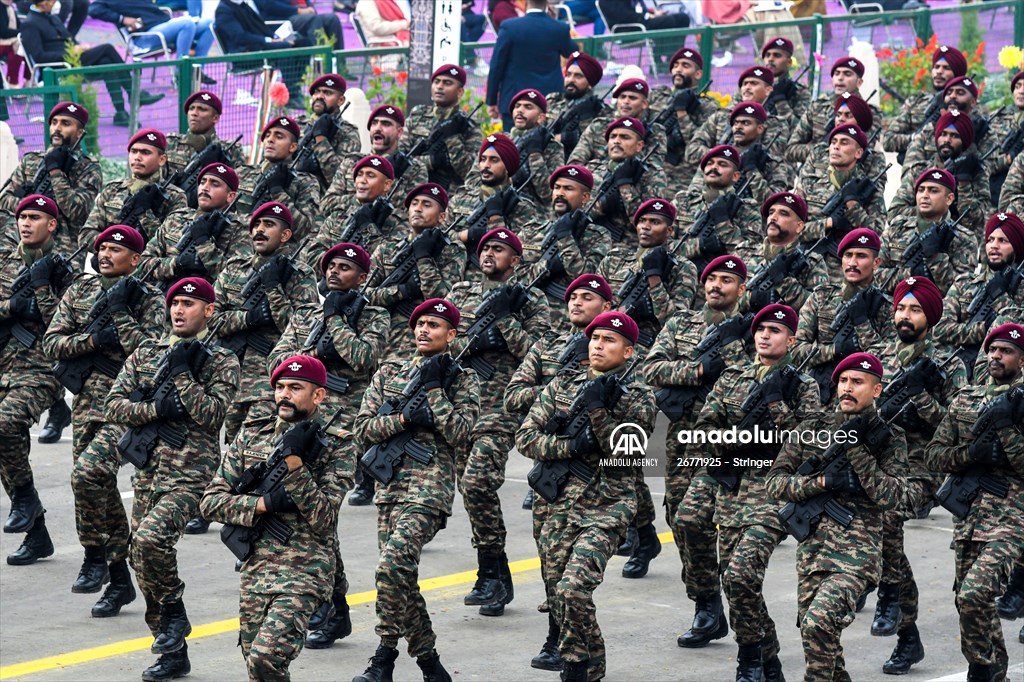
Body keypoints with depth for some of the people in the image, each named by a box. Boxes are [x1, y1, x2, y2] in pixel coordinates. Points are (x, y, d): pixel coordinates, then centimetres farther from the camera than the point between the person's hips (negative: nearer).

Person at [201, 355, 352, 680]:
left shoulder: (338, 444, -4)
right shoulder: (251, 435, 8)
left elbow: (322, 517, -13)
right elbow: (212, 501, 3)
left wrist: (294, 462, -21)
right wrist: (264, 503, -13)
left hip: (303, 572, -5)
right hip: (254, 570, 5)